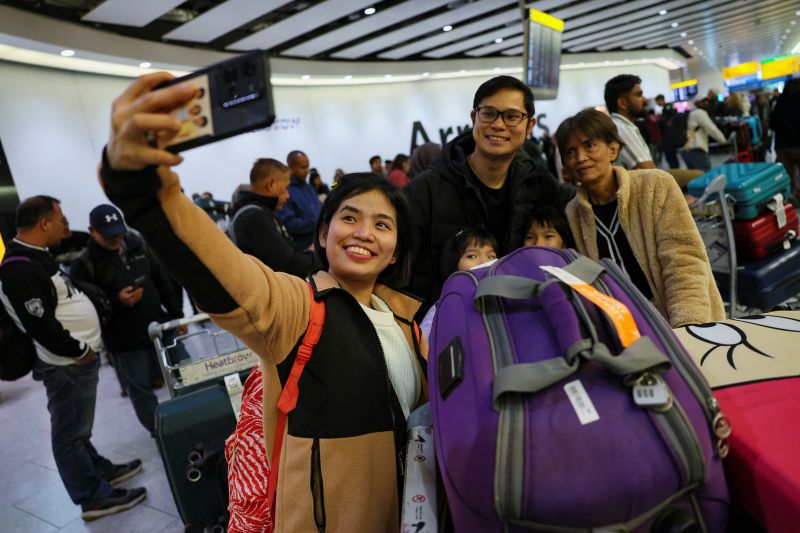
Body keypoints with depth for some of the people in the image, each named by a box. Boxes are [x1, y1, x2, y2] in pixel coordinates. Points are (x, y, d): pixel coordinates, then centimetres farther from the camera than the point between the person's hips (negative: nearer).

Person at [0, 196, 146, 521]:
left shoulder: (35, 256, 9)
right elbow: (40, 325, -26)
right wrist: (79, 351, -16)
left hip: (78, 359, 10)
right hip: (67, 365, -10)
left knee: (77, 428, 24)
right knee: (71, 433, 5)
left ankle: (100, 470, 40)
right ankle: (94, 497, 16)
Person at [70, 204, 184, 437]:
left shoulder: (138, 247, 4)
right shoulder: (83, 265, -10)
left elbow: (163, 282, 10)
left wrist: (177, 315, 8)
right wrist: (117, 301, -27)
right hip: (125, 341, -4)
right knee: (140, 390, 8)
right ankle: (161, 432, 26)